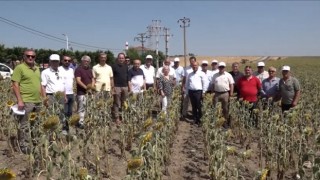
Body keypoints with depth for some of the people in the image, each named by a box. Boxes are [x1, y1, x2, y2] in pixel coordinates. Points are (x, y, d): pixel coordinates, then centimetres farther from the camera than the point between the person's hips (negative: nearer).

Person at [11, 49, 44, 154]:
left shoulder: (37, 69, 17)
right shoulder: (19, 68, -6)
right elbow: (15, 85, -11)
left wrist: (44, 98, 18)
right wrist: (19, 100, -18)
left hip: (37, 101, 7)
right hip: (25, 102, -7)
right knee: (24, 126, -1)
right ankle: (25, 147, 8)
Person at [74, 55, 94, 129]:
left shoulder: (90, 70, 18)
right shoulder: (79, 69, -4)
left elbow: (93, 79, 18)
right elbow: (78, 80, -13)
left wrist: (91, 87, 0)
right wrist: (85, 87, -21)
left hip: (89, 92, 6)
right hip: (81, 92, -6)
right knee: (81, 108, -6)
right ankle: (80, 123, -2)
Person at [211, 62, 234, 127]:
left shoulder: (228, 75, -1)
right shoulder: (215, 75, 7)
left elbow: (231, 84, -2)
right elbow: (213, 84, 10)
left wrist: (231, 93, -8)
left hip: (225, 94, -2)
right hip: (217, 94, 2)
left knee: (225, 108, 7)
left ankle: (226, 122, 17)